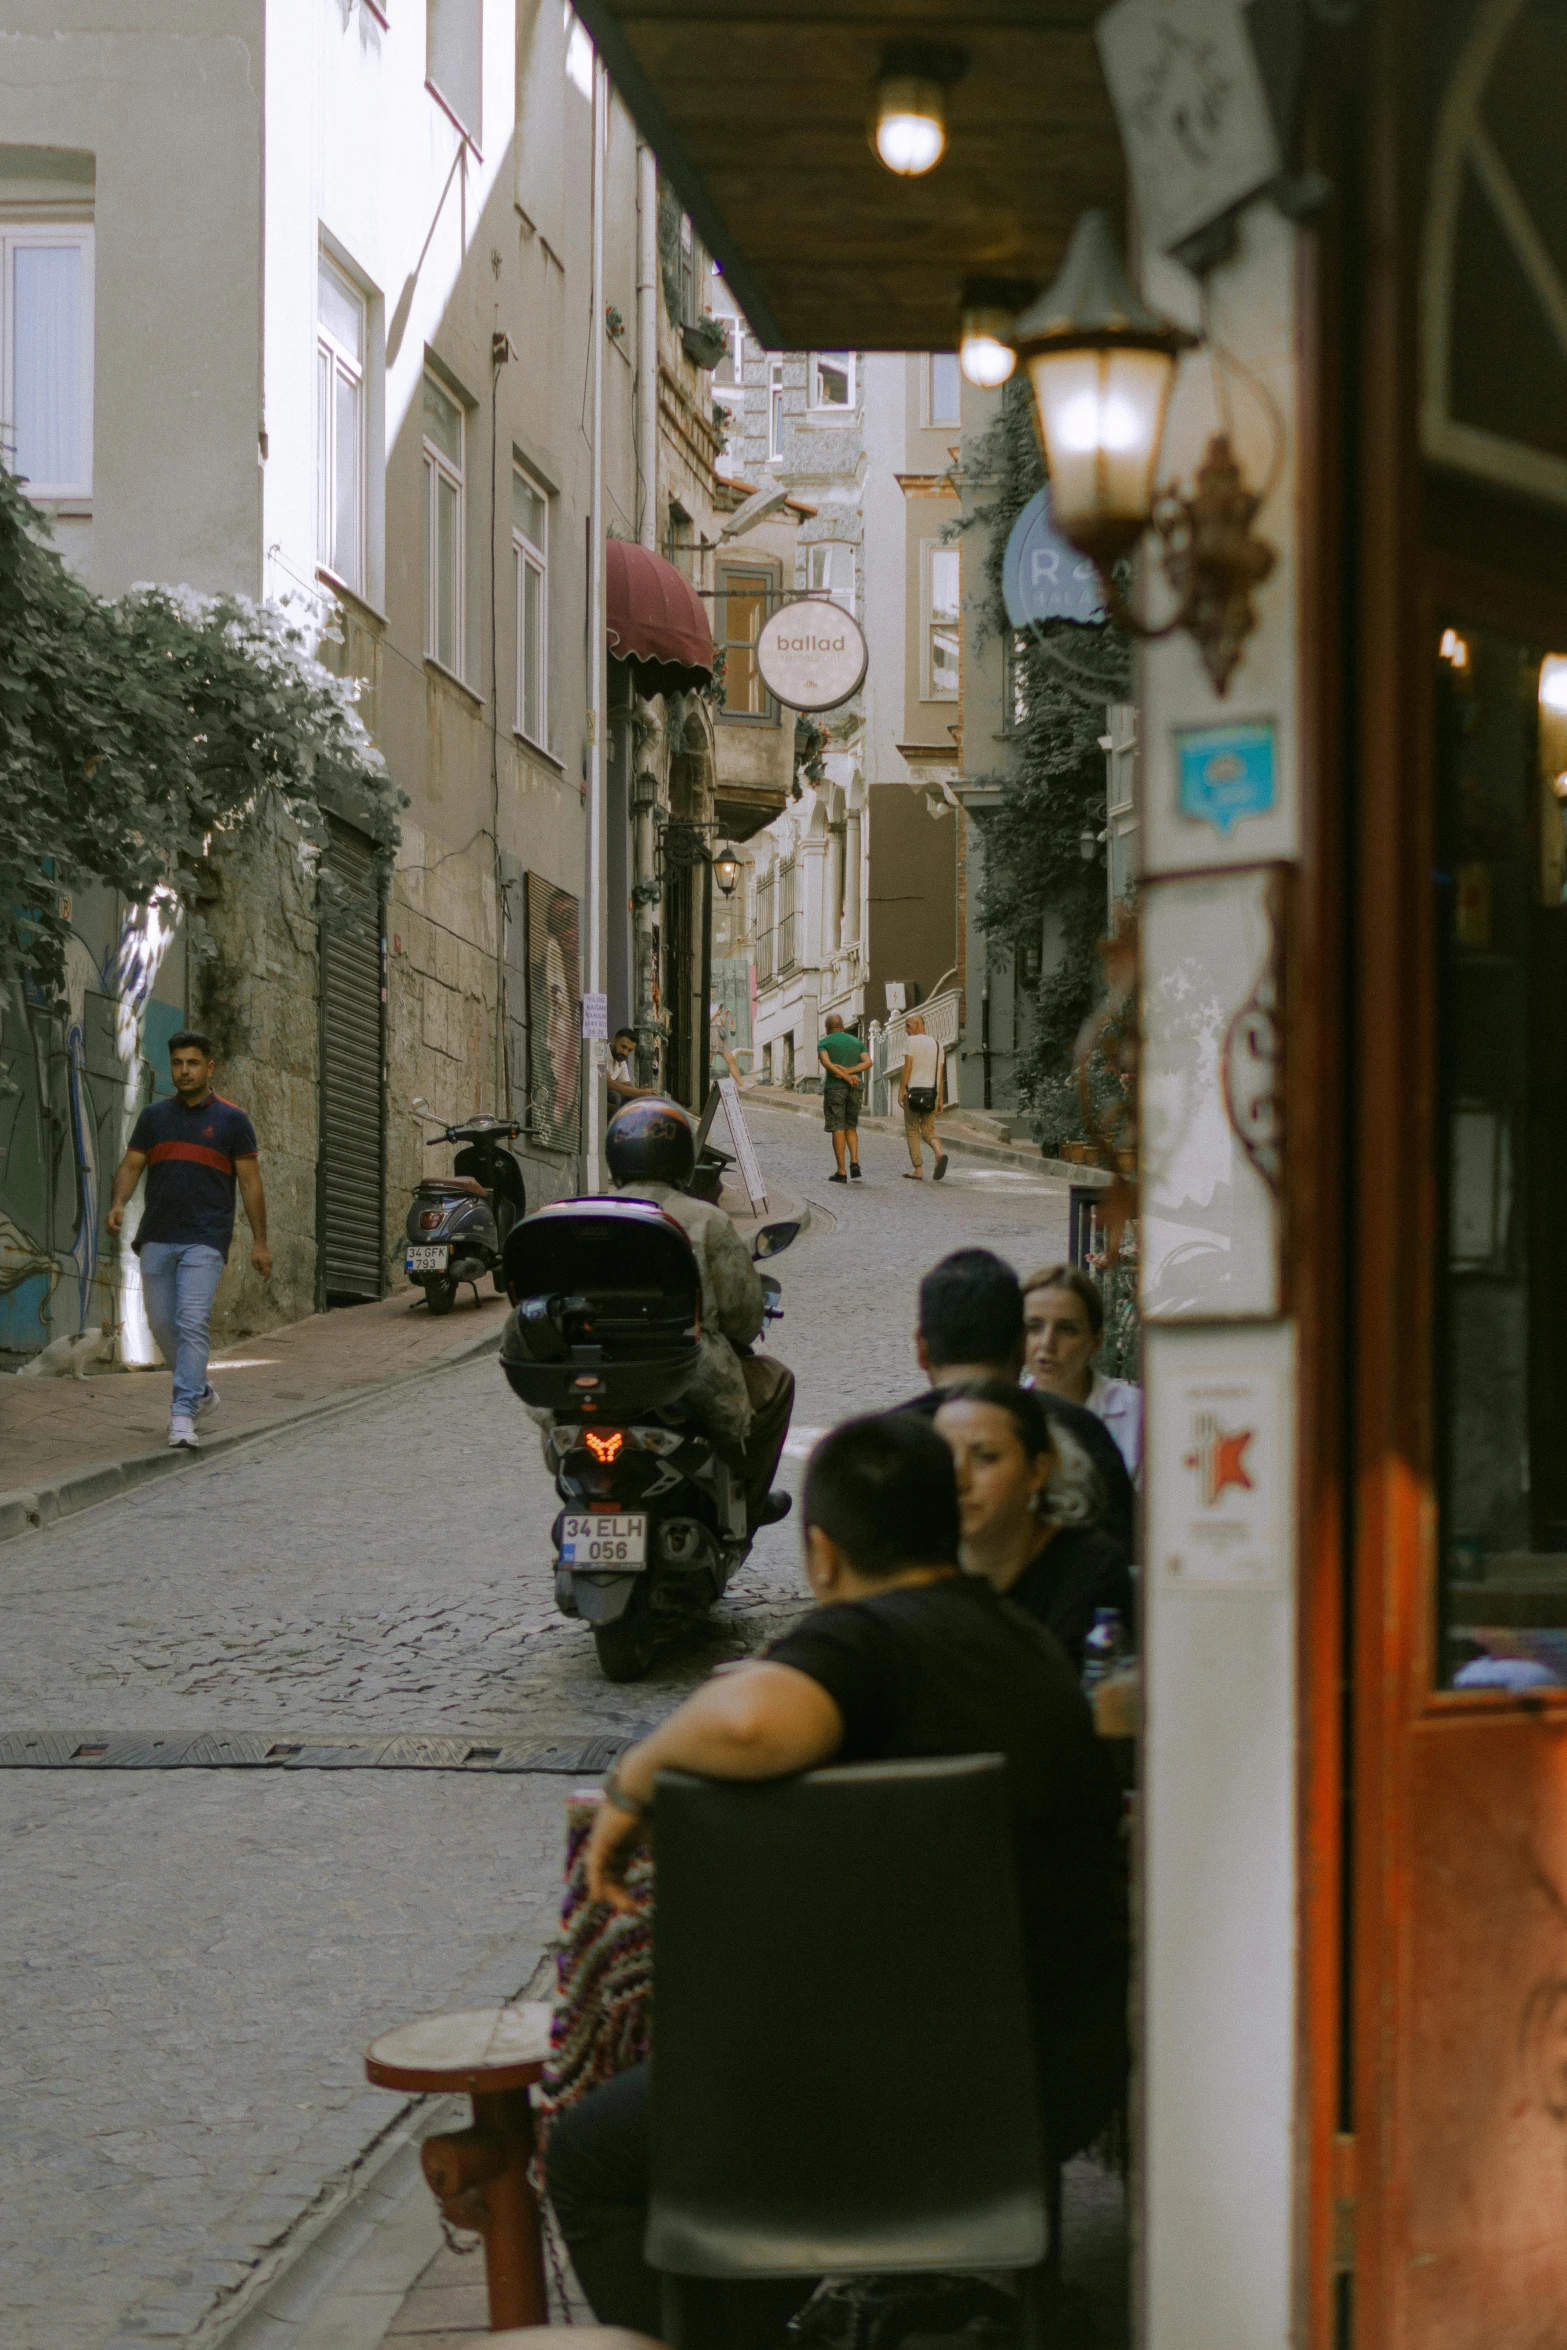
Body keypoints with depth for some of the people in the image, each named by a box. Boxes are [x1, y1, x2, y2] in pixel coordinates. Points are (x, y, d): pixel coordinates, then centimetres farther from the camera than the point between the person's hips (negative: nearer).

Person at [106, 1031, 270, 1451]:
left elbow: (250, 1181, 2)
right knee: (163, 1323, 10)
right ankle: (199, 1390, 32)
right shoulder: (154, 1115, 10)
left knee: (193, 1322, -16)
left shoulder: (231, 1120, 1)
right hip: (157, 1238, 4)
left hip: (204, 1240, -4)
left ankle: (182, 1416, -17)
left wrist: (259, 1240, -3)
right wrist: (117, 1204, -11)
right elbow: (130, 1165, 9)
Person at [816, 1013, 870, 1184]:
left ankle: (841, 1172, -4)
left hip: (834, 1087, -4)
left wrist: (847, 1078, -17)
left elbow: (826, 1063, -16)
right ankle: (854, 1163, -3)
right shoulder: (856, 1042, 14)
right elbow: (868, 1062, -2)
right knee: (850, 1128, 16)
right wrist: (848, 1071, -10)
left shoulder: (824, 1043, 3)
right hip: (855, 1090, 4)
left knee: (838, 1129, -2)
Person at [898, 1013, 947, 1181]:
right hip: (932, 1092, 5)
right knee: (928, 1131, 10)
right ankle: (939, 1152, -20)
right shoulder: (936, 1044, 14)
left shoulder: (912, 1041, -3)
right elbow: (941, 1074, 14)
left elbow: (907, 1068, -11)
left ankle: (918, 1170, 0)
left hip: (914, 1091, -5)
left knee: (912, 1132, 4)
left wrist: (900, 1091, -9)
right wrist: (940, 1099, 16)